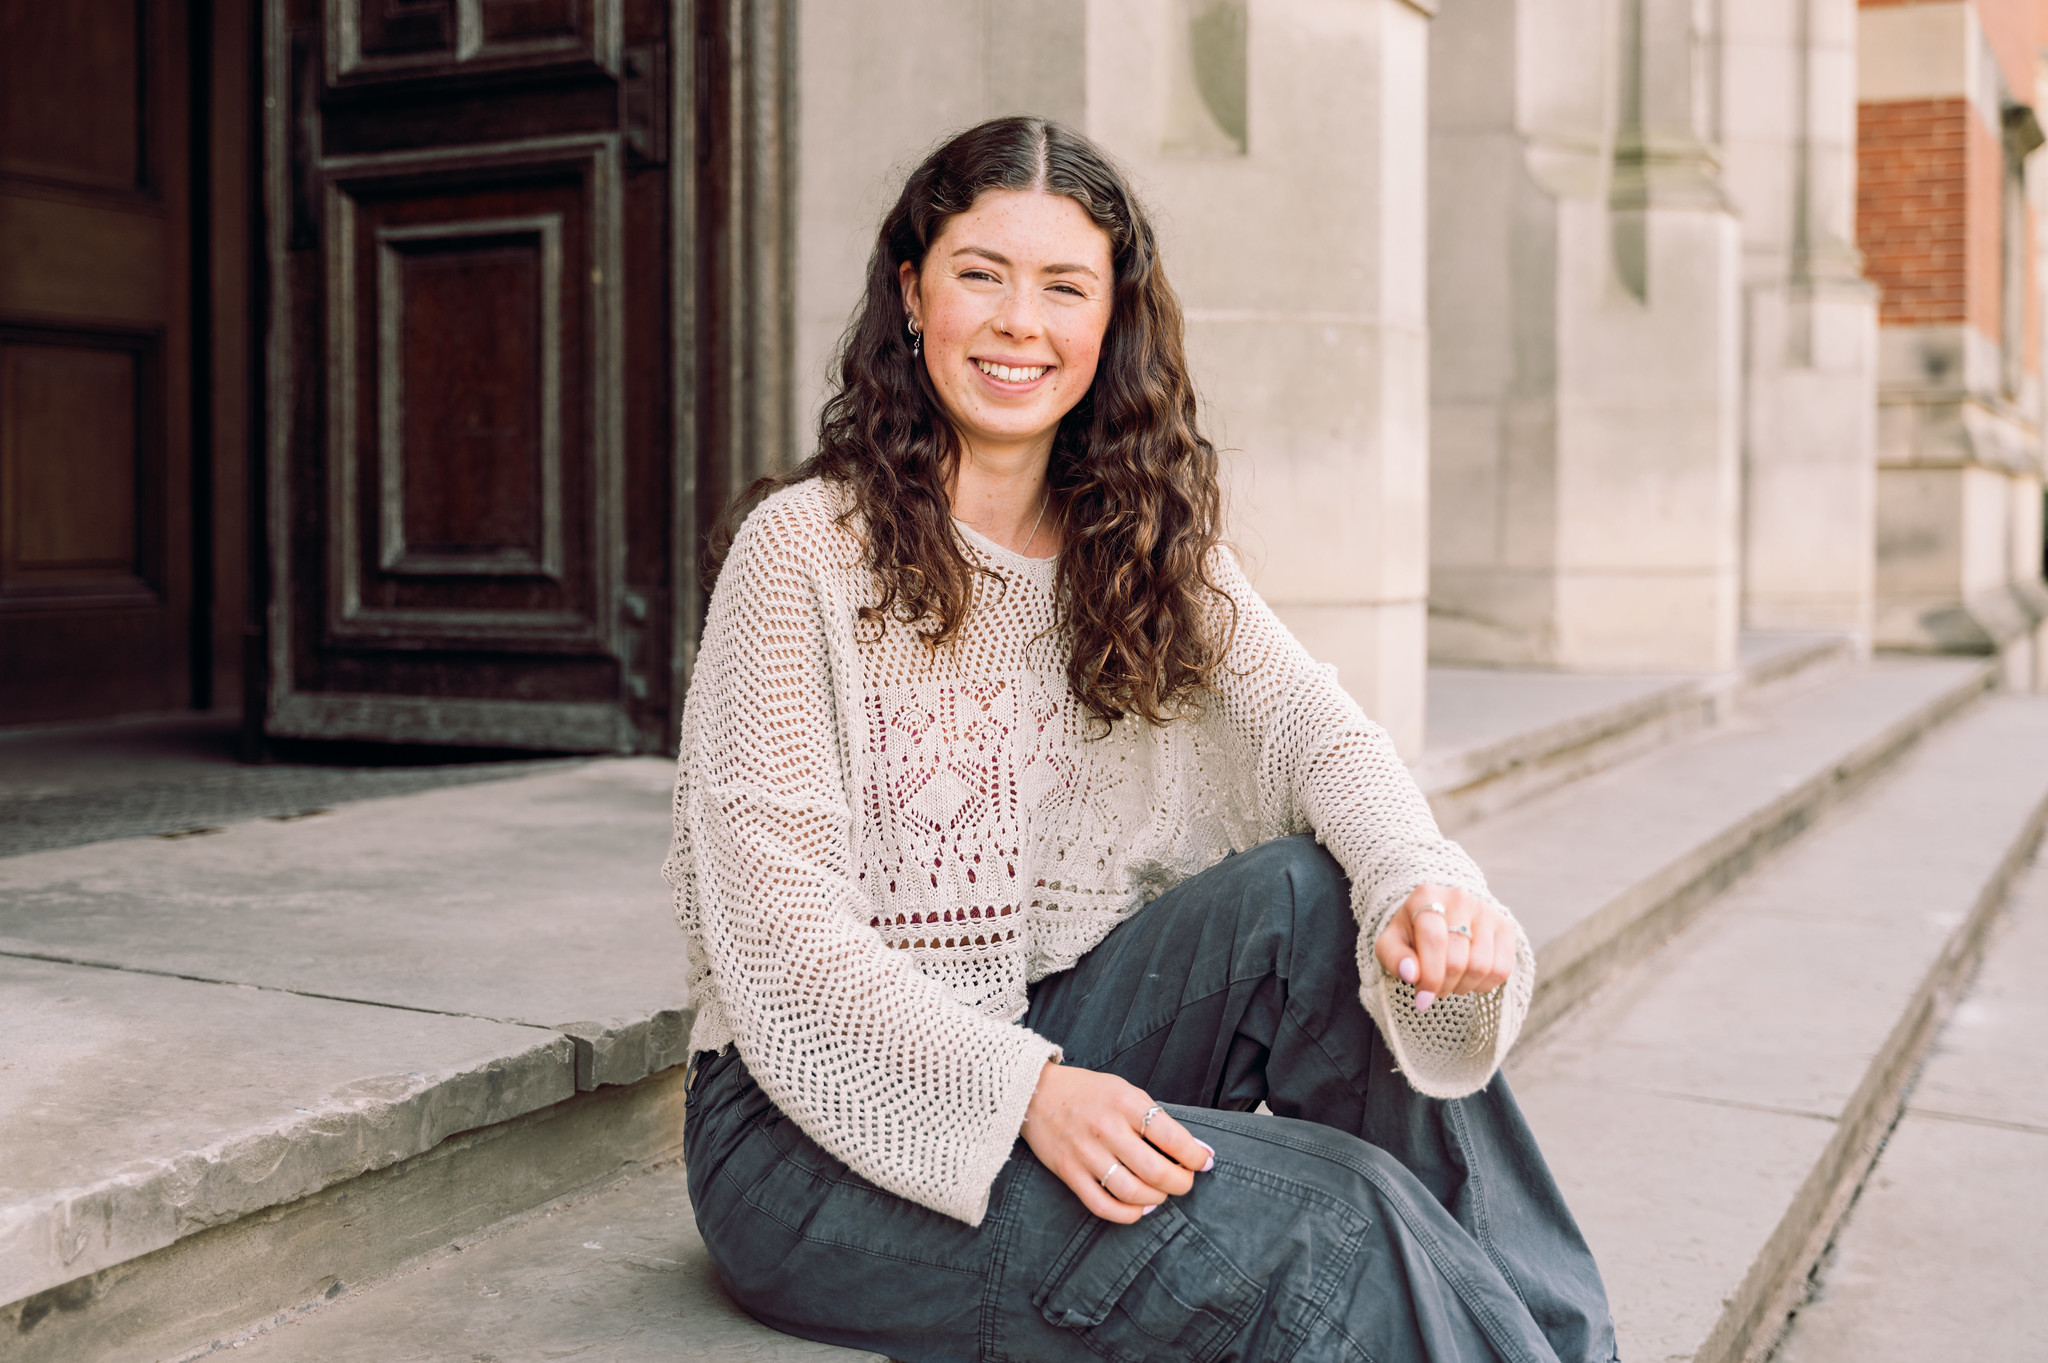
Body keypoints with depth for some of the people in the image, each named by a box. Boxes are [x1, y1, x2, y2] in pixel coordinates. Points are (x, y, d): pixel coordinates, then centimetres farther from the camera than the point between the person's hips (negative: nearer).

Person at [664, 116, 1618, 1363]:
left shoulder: (1145, 550, 8)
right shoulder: (805, 546, -10)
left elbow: (1304, 719, -9)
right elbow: (770, 905, -16)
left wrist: (1420, 879, -31)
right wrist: (1024, 1089, -27)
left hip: (1054, 1046, 5)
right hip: (815, 1126, -5)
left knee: (1308, 900, -22)